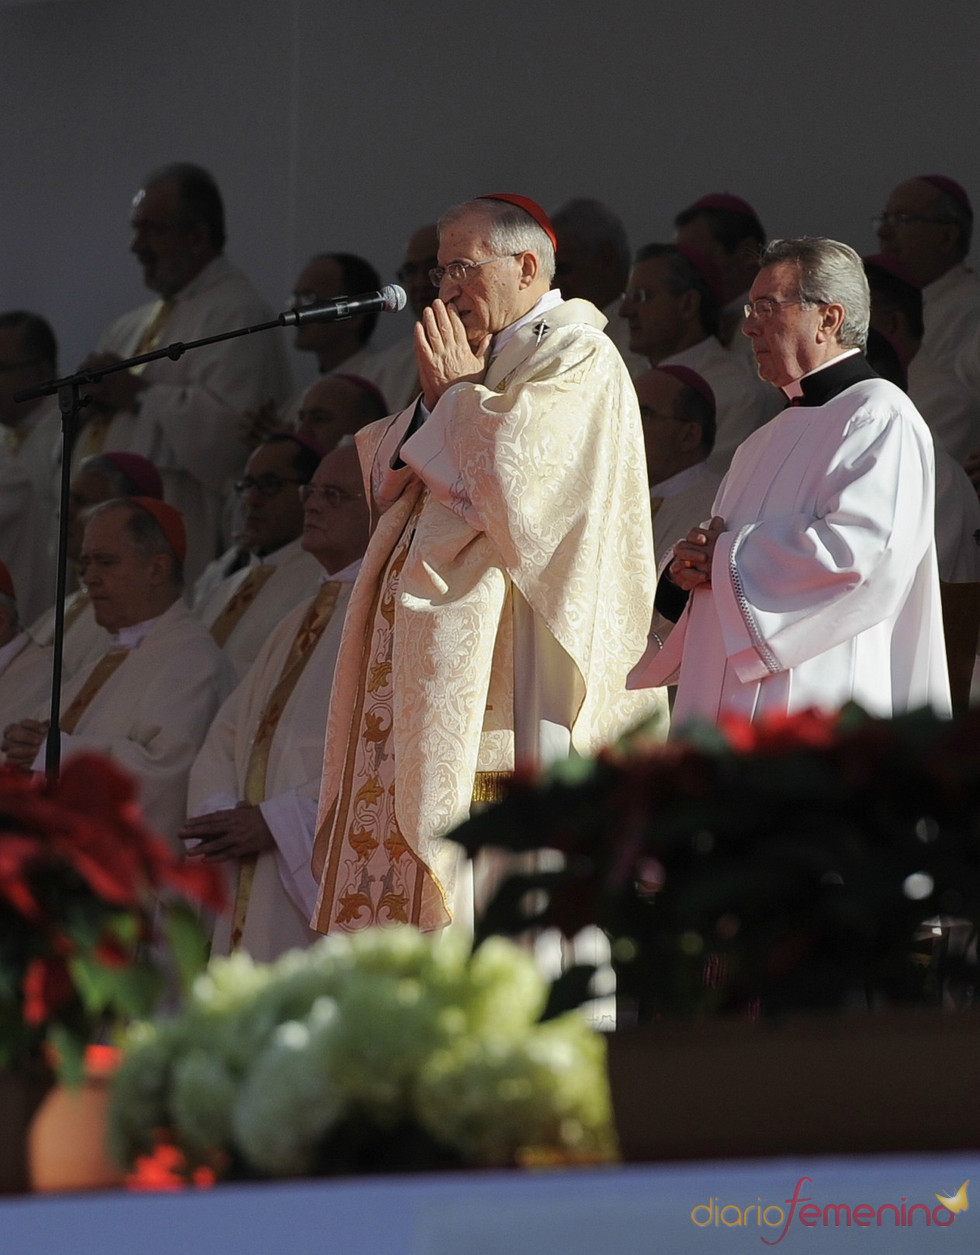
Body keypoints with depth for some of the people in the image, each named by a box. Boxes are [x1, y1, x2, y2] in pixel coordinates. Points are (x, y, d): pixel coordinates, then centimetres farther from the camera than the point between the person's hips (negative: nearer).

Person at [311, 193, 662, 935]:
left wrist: (457, 393, -3)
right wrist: (436, 398, 4)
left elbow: (511, 464, -18)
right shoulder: (476, 357, 23)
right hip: (423, 647, 9)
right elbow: (389, 478, 19)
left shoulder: (575, 357, -4)